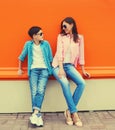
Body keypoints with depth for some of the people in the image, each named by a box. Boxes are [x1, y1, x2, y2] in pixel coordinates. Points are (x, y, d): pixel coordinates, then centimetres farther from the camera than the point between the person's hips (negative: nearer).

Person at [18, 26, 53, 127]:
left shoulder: (46, 44, 7)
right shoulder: (28, 44, 6)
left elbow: (50, 58, 12)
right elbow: (22, 57, 16)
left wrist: (51, 69, 8)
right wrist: (20, 69, 19)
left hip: (44, 69, 0)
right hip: (33, 70, 0)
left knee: (41, 91, -21)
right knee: (34, 92, -14)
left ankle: (35, 113, -26)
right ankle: (38, 115, -14)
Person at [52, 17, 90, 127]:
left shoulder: (79, 38, 10)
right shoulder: (61, 36, 6)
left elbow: (81, 54, 12)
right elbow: (59, 52, -5)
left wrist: (83, 70, 10)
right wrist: (61, 68, -18)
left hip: (70, 66, 2)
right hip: (58, 65, -2)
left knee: (82, 83, -24)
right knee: (65, 83, -31)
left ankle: (69, 111, -14)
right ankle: (74, 113, -21)